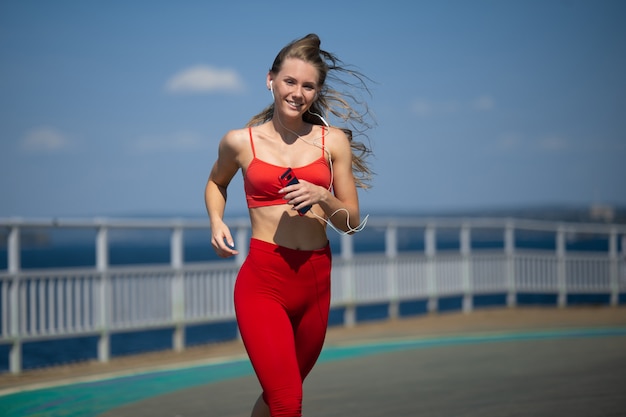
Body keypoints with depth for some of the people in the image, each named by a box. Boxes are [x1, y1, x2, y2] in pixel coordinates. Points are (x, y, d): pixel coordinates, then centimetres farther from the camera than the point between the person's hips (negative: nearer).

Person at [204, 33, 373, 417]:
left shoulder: (333, 141, 4)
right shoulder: (240, 141, 2)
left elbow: (352, 222, 8)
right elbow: (216, 182, 23)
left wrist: (322, 198, -12)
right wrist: (216, 222, 4)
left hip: (315, 282, 3)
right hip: (262, 281, -3)